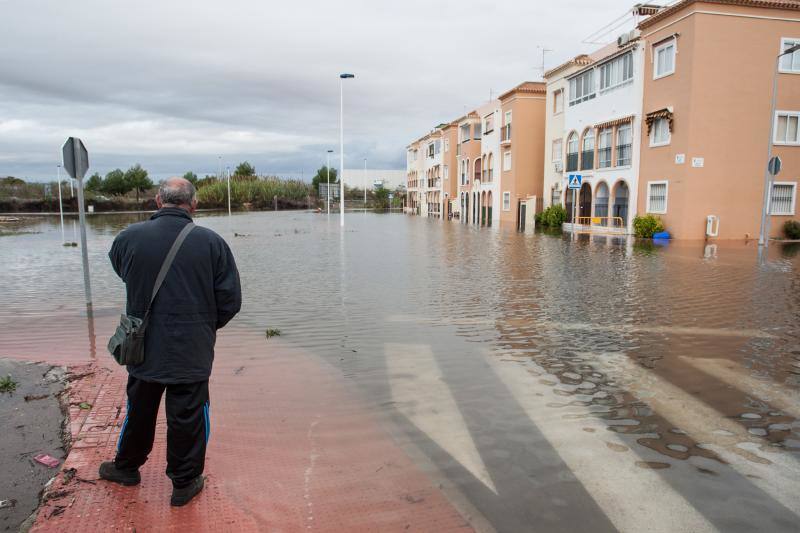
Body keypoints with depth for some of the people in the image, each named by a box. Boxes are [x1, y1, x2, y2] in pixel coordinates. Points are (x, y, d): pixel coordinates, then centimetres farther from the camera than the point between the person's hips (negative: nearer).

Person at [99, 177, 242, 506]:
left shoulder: (130, 237, -9)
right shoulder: (211, 243, -14)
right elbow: (231, 300, -10)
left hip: (143, 347, 3)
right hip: (192, 352, -2)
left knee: (139, 410, 23)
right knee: (188, 417, 12)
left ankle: (126, 467, 46)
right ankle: (184, 483, 27)